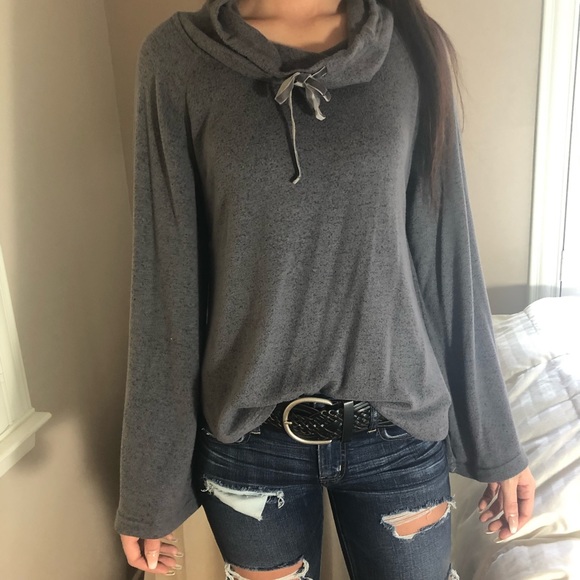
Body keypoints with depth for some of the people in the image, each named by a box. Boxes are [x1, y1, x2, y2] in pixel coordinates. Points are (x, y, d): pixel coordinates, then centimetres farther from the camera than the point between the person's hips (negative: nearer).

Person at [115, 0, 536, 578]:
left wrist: (497, 443, 6)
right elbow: (165, 277, -6)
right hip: (247, 442, 0)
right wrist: (148, 484, -2)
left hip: (401, 431, 1)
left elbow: (449, 257, 0)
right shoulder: (178, 54, -6)